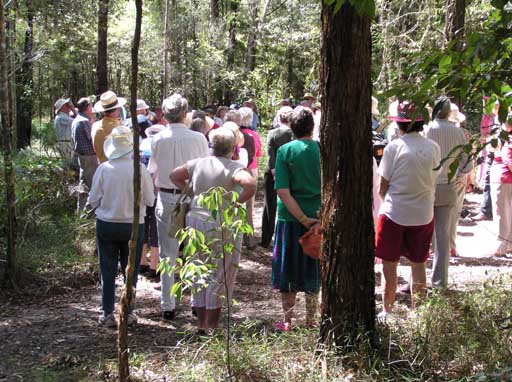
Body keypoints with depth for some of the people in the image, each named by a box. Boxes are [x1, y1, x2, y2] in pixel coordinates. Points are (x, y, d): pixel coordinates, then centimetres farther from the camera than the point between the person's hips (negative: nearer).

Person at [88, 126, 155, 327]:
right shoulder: (140, 169, -13)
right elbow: (149, 200, -4)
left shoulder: (103, 168, -11)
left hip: (106, 225, 0)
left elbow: (93, 200, -4)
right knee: (131, 270, 13)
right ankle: (128, 312, 17)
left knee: (108, 270, 10)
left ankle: (108, 313, 12)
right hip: (133, 225, 0)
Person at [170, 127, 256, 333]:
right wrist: (238, 202, -14)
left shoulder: (198, 164, 6)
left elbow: (174, 175, 18)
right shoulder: (234, 168, -11)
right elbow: (250, 184, -28)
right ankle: (211, 325, 7)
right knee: (220, 276, 5)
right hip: (223, 223, -5)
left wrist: (190, 190, 12)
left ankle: (201, 322, 24)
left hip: (195, 221, 5)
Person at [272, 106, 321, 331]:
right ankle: (310, 320, 22)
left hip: (290, 218, -2)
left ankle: (288, 321, 16)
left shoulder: (285, 151, -8)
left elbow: (283, 192, -15)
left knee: (288, 269, 11)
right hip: (319, 217, 2)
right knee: (313, 270, 14)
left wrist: (303, 218, -13)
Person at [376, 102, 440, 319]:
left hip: (394, 213, -3)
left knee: (389, 264, 7)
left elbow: (381, 188, -6)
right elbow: (432, 182, 10)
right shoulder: (434, 148, -2)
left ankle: (387, 311, 12)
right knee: (418, 264, 12)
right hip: (424, 214, 4)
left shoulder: (393, 148, -12)